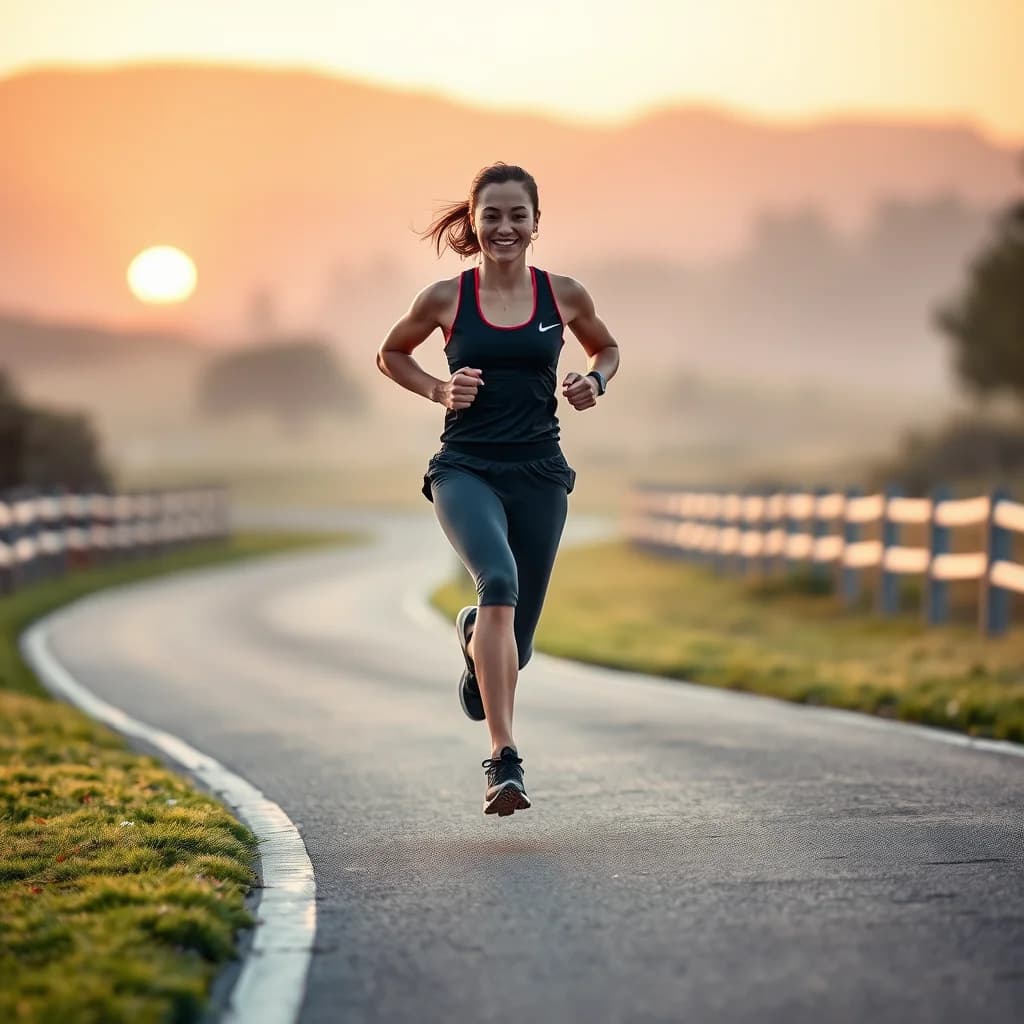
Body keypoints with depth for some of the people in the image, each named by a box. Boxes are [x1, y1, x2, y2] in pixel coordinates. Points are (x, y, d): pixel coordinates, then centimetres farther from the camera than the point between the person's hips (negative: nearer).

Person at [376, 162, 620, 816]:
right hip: (465, 469, -2)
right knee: (499, 580, -33)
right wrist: (439, 390, -2)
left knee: (515, 644, 6)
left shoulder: (563, 295, 3)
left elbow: (607, 349, 21)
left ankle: (474, 638, 48)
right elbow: (391, 355, 16)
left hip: (539, 474, 3)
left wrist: (596, 383, 0)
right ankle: (504, 760, -34)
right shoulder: (446, 298, 0)